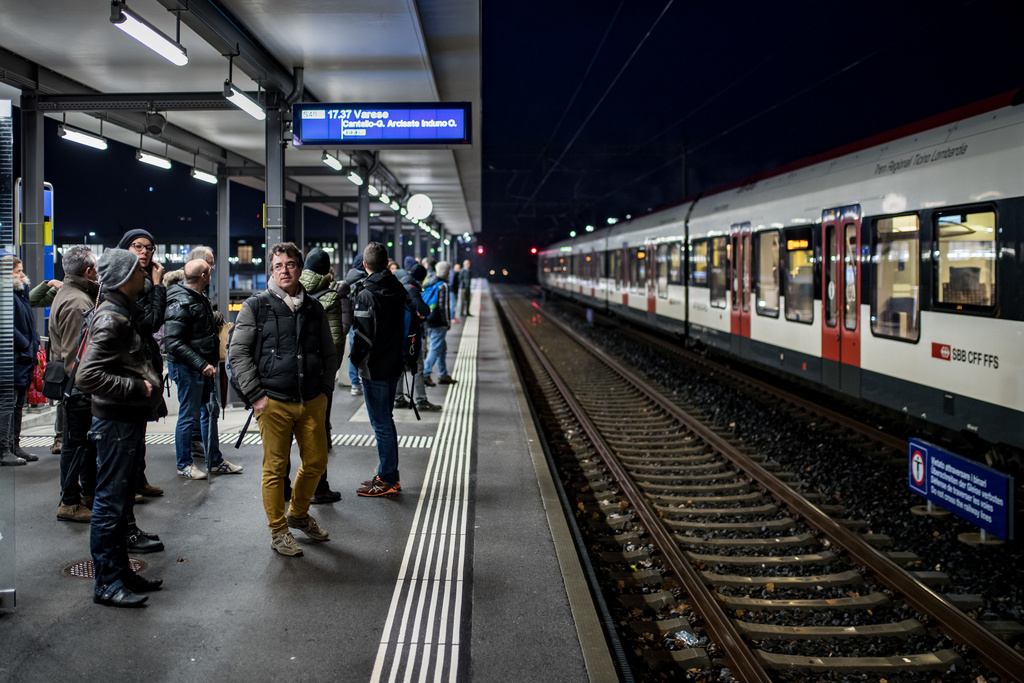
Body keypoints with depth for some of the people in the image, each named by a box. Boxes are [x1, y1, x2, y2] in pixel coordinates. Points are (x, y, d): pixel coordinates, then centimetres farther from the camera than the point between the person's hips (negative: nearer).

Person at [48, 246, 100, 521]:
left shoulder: (69, 294, 17)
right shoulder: (77, 302, -19)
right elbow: (76, 354, -23)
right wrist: (84, 384, -21)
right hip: (79, 387, -11)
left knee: (88, 440, 19)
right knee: (76, 442, -2)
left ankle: (89, 493, 31)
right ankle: (70, 503, 6)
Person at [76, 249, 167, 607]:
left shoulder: (127, 314, 12)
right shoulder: (111, 319, -18)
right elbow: (87, 377, -26)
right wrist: (137, 387, -21)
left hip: (132, 420, 11)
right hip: (116, 423, -11)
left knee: (122, 499, 17)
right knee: (110, 503, -2)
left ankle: (120, 570, 29)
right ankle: (107, 584, 7)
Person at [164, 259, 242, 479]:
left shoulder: (200, 298, 12)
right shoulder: (180, 303, -18)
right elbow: (173, 343, -23)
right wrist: (201, 364, -25)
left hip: (204, 366, 10)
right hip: (187, 368, -9)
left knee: (209, 412, 14)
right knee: (189, 416, 0)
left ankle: (215, 461, 24)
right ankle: (184, 464, 14)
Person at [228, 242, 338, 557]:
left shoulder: (314, 308, 11)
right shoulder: (256, 306, -1)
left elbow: (329, 353, 20)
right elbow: (237, 352, -3)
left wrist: (325, 389, 9)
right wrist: (255, 395, -8)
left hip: (312, 402, 4)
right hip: (274, 403, -4)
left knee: (316, 462, 11)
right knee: (276, 469, 3)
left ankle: (298, 514, 35)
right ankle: (278, 531, 18)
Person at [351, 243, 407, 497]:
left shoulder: (366, 295, -17)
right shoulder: (398, 290, 6)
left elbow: (364, 335, -18)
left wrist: (355, 359, -4)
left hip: (374, 369, -8)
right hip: (394, 364, 8)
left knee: (381, 424, 0)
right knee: (386, 421, 18)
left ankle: (387, 481, 7)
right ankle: (388, 474, 26)